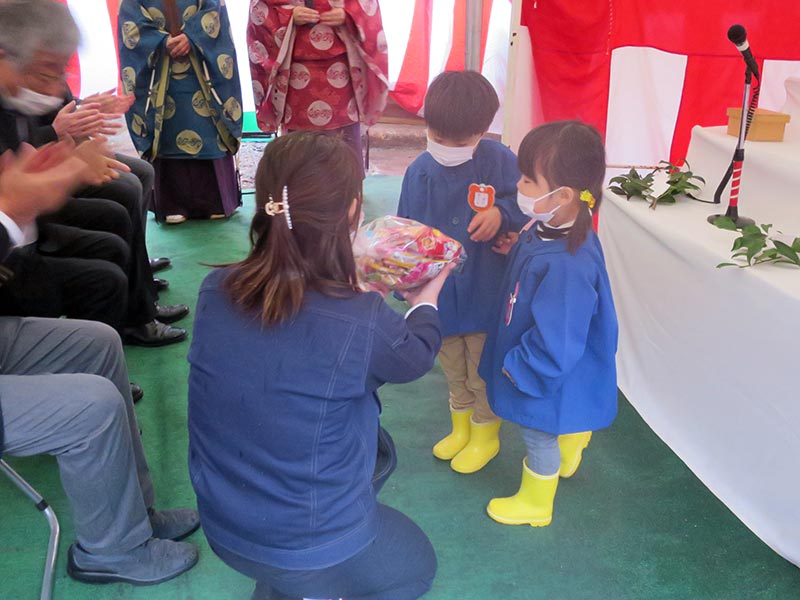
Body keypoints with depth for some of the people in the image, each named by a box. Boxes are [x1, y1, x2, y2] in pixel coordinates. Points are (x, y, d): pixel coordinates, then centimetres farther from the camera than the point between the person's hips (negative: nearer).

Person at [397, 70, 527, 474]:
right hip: (439, 293, 4)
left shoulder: (500, 161, -15)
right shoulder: (419, 172, -7)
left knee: (483, 371, 14)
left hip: (485, 292, -3)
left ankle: (485, 434, 39)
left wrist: (501, 214, -28)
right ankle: (461, 425, 48)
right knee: (452, 368, 24)